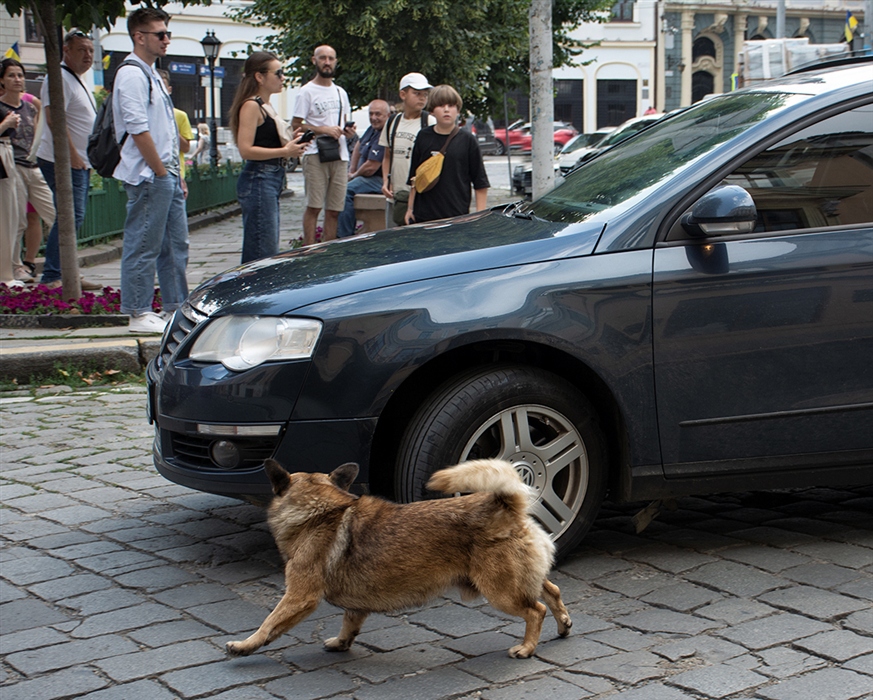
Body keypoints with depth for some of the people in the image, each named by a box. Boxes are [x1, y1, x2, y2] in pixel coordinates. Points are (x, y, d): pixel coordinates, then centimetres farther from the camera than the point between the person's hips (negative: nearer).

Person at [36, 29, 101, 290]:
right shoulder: (59, 78, -13)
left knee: (73, 218, 12)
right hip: (63, 161, -10)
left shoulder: (76, 80, 20)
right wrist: (72, 154, -27)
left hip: (80, 162, 10)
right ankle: (51, 278, -12)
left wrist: (87, 160, 24)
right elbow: (54, 119, -24)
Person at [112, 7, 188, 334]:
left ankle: (175, 308, 21)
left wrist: (176, 173, 17)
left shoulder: (151, 75, 19)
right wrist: (161, 172, -16)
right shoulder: (131, 75, -12)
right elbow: (138, 130, -19)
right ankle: (139, 314, 3)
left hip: (167, 175, 10)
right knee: (143, 246, -3)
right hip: (148, 177, -10)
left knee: (176, 245, 13)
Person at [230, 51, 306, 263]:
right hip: (258, 180, -10)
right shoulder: (251, 106, -11)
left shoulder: (267, 106, 18)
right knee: (263, 253, -10)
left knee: (269, 249, 11)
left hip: (272, 181, 10)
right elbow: (246, 150, -20)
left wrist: (290, 144, 11)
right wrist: (285, 152, -18)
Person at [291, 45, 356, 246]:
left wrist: (348, 129, 3)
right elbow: (295, 125, -5)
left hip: (340, 155, 6)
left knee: (334, 210, 4)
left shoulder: (340, 92, 20)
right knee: (313, 206, -9)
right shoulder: (307, 91, 0)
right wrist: (324, 129, -15)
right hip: (316, 155, -6)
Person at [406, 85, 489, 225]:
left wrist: (480, 215, -1)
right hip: (423, 216, 2)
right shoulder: (423, 137, 8)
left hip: (458, 217, -2)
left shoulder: (467, 140, 2)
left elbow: (481, 183, 3)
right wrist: (410, 208, 14)